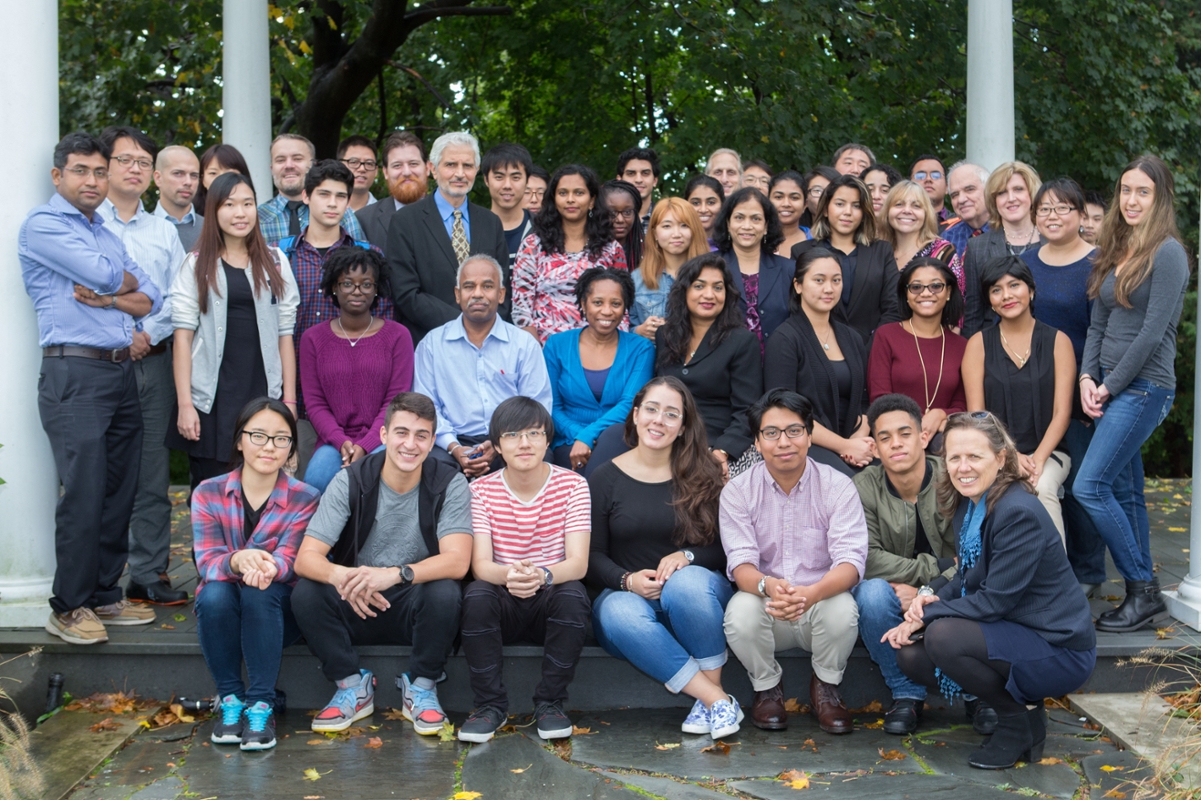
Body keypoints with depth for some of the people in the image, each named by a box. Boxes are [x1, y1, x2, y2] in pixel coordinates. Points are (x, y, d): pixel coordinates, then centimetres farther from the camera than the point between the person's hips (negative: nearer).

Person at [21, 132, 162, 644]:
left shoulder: (109, 234, 21)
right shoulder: (43, 225, -2)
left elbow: (150, 299, 12)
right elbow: (103, 275, -16)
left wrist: (109, 298, -7)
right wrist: (125, 282, 6)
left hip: (122, 371, 7)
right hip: (75, 374, -7)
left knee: (121, 491, 8)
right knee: (84, 492, -8)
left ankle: (105, 596, 18)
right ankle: (69, 607, 3)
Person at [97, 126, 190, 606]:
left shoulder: (163, 231, 18)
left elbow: (179, 296, 8)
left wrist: (148, 333, -6)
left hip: (152, 357, 4)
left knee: (152, 471, 4)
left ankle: (149, 575, 10)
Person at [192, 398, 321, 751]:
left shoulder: (305, 499, -6)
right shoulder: (208, 493, -3)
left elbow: (288, 560, -18)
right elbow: (207, 560, -15)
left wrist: (265, 567, -44)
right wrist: (238, 561, -40)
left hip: (276, 614, -1)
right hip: (221, 613, 1)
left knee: (260, 592, -33)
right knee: (215, 592, -32)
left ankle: (261, 705, -26)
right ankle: (229, 700, -16)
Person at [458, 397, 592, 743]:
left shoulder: (572, 485, -5)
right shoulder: (481, 490, -3)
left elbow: (578, 564, -15)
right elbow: (480, 565, -13)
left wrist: (543, 576, -39)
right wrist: (509, 576, -39)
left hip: (552, 603, 0)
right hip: (503, 608, 0)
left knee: (573, 594, -32)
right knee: (476, 595, -31)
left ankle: (550, 703, -15)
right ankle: (490, 704, -14)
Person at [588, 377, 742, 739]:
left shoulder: (704, 476, 7)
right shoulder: (605, 478, 6)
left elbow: (725, 549, 3)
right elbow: (593, 555, 2)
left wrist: (687, 556, -18)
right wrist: (628, 580, -18)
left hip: (696, 589, 0)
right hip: (629, 594, 0)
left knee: (686, 584, -36)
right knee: (617, 614, -35)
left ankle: (711, 690, -21)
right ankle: (717, 699, -30)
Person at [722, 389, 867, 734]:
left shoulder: (838, 486, -6)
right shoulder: (737, 491, -3)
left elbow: (851, 560, -17)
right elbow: (740, 561, -14)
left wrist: (810, 594, -40)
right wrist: (768, 586, -40)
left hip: (821, 604, 0)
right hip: (766, 611, 1)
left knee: (842, 608, -33)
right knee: (741, 610, -31)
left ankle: (825, 687, 0)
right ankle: (766, 688, 1)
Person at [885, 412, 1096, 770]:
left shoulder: (1019, 513, -24)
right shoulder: (969, 504, 3)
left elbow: (997, 600, -24)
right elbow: (972, 578, 12)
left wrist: (927, 613, -17)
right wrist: (933, 599, -9)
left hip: (1060, 650, -9)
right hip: (1013, 633, 9)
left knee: (943, 637, -28)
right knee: (910, 655, -2)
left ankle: (1020, 720, -5)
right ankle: (1020, 700, 9)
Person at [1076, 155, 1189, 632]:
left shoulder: (1167, 253, -11)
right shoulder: (1113, 253, 13)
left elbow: (1152, 332, -16)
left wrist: (1110, 386, -12)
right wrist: (1088, 378, -1)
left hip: (1144, 387, -8)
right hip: (1110, 387, 8)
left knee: (1089, 487, -14)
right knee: (1124, 491, 10)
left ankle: (1143, 592, -2)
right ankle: (1144, 596, 19)